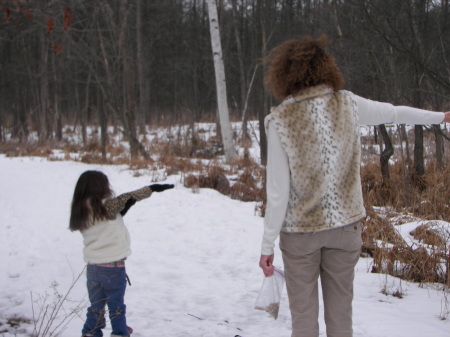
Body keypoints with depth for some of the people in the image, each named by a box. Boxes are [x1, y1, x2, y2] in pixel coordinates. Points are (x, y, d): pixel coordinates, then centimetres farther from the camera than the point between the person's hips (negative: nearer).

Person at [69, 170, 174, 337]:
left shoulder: (80, 212, 5)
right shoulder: (106, 206, -15)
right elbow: (128, 198, -12)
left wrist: (122, 211, -3)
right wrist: (153, 188, -6)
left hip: (92, 266, 6)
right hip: (112, 267, -6)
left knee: (96, 307, 16)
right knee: (116, 307, 10)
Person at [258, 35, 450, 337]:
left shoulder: (281, 120, -12)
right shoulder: (346, 103, -4)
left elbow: (278, 190, -13)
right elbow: (394, 113, 13)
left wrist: (267, 245, -6)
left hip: (301, 230, -2)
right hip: (345, 224, 3)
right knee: (340, 312, 14)